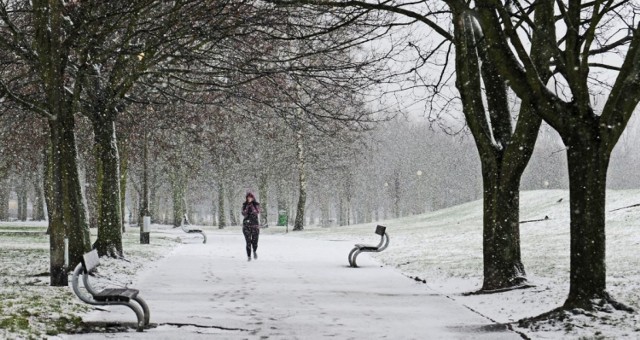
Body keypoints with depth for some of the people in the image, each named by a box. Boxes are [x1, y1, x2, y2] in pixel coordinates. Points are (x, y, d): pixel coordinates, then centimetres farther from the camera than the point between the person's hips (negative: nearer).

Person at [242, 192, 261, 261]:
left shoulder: (256, 204, 4)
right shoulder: (244, 205, 6)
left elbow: (257, 213, -10)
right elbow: (243, 214, -4)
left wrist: (252, 207, -18)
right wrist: (247, 207, -16)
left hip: (255, 225, 0)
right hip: (246, 225, 0)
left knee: (255, 241, -4)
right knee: (248, 242, -8)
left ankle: (255, 251, 28)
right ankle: (249, 256, -1)